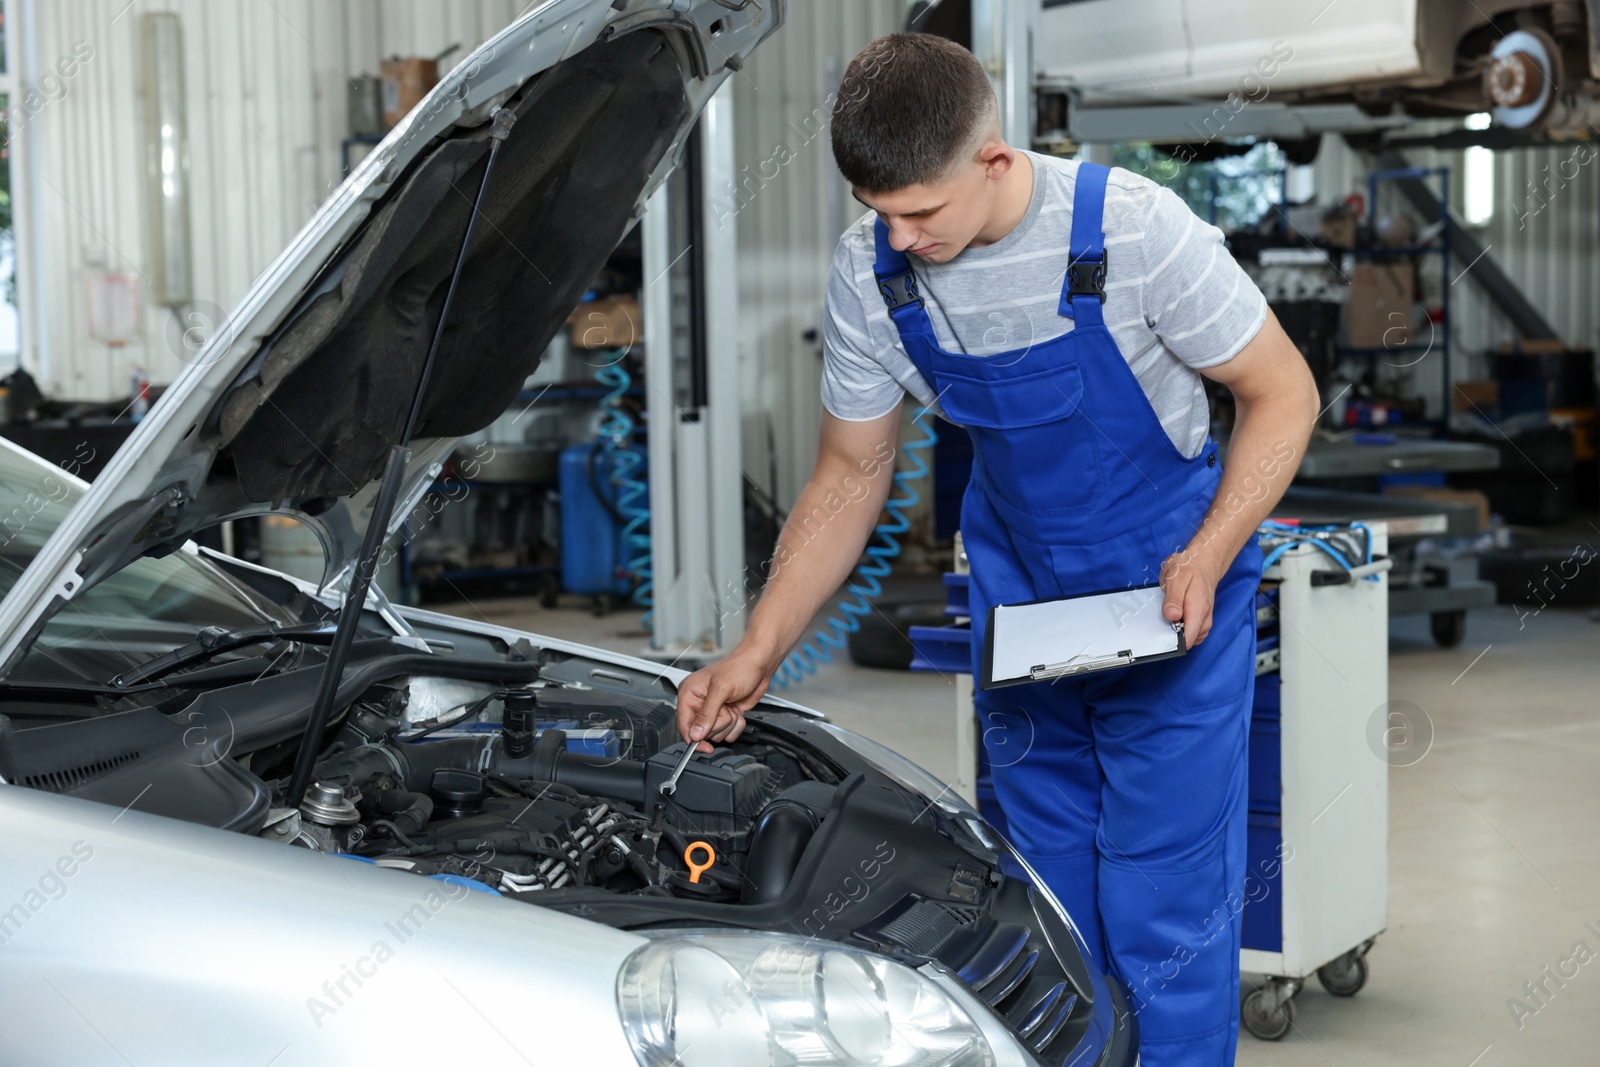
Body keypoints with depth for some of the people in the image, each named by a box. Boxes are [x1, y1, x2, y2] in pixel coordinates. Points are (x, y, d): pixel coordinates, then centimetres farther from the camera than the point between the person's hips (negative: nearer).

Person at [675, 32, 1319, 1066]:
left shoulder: (1136, 229, -24)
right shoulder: (869, 273, -11)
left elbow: (1283, 396, -12)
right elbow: (849, 478, 1)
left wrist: (1205, 563, -25)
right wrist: (756, 654, -6)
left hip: (1169, 600, -4)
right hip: (1020, 601, 4)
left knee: (1164, 912, -4)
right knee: (1053, 906, 12)